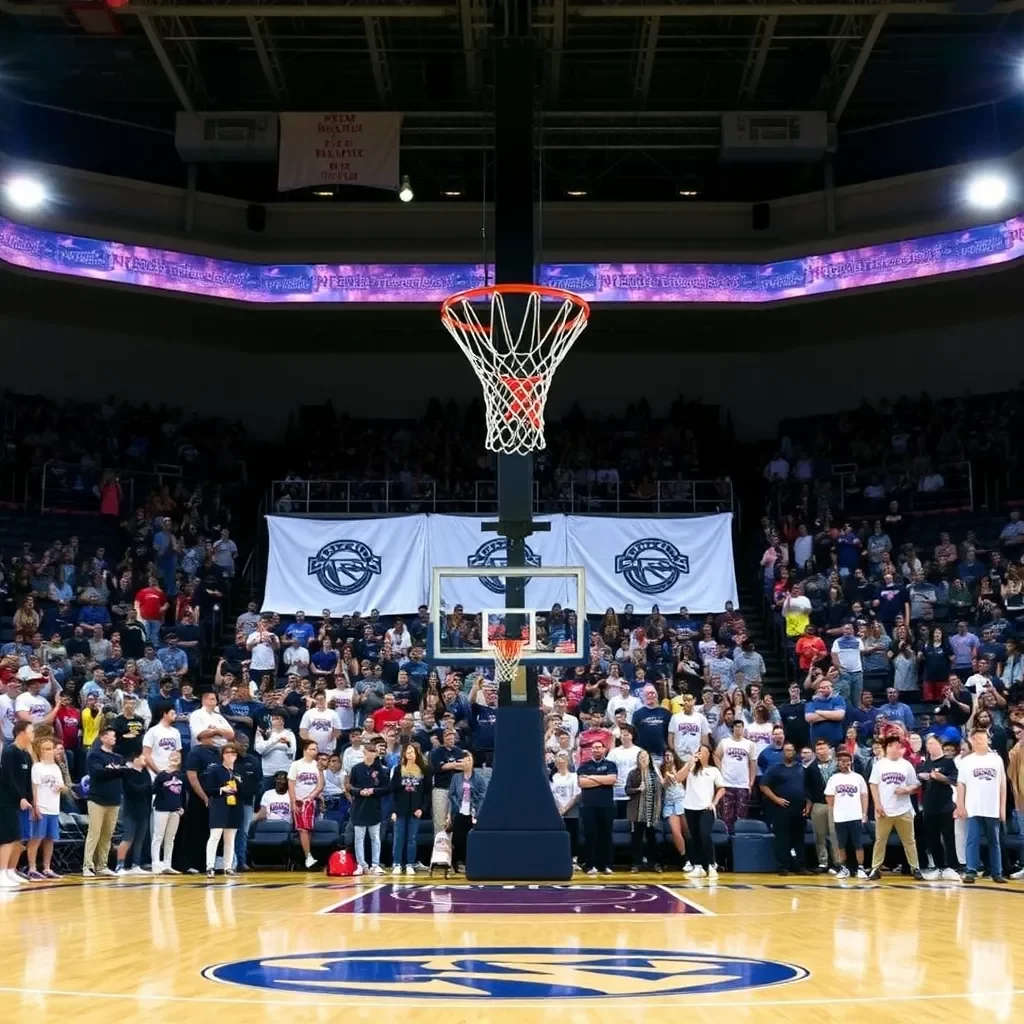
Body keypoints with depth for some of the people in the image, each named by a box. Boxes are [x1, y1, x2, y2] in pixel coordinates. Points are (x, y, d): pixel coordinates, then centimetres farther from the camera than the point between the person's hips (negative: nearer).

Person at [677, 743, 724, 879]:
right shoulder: (691, 767, 8)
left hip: (706, 808, -2)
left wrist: (714, 803, -3)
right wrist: (690, 763, -13)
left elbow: (721, 789, 10)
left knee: (705, 835, -18)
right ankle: (699, 867, 12)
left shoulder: (714, 770, 8)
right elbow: (678, 778, -8)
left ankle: (711, 866, -11)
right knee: (695, 838, 5)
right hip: (691, 808, 2)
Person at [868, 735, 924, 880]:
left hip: (904, 810, 1)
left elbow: (916, 785, 8)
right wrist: (877, 804, -7)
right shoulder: (879, 764, 2)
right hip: (884, 810, -1)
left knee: (909, 840, 6)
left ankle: (915, 868, 12)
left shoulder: (907, 765, 5)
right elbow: (873, 785, 2)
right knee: (880, 840, 3)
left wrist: (906, 790, -13)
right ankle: (875, 868, 9)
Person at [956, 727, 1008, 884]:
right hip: (974, 809, -1)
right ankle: (971, 872, -4)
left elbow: (1002, 784, 7)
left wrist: (1003, 806, 3)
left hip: (993, 809, 1)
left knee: (994, 842, 8)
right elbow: (961, 784, 4)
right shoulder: (966, 761, 3)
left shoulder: (996, 759, 5)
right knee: (973, 841, -4)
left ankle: (997, 873, 12)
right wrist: (960, 805, -3)